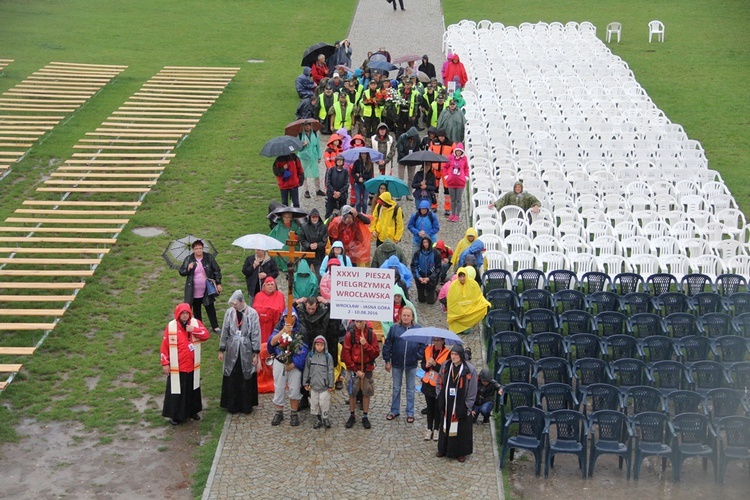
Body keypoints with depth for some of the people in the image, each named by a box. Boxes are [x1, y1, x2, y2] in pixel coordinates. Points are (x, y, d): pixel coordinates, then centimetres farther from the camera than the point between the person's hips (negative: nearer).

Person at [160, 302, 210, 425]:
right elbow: (165, 346, -7)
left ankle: (192, 411, 32)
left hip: (192, 366, 3)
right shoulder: (171, 326, -11)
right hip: (177, 367, -3)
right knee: (176, 391, 3)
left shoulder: (195, 323, -3)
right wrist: (165, 363, -8)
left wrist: (194, 330, -24)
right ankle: (175, 415, 14)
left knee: (192, 389, 16)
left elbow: (206, 335, -10)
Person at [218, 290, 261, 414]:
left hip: (246, 352, -2)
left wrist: (256, 354, -7)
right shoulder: (229, 312, -2)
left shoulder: (252, 313, -9)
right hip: (232, 351, 2)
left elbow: (256, 334, -6)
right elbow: (224, 332, 5)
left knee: (246, 379, 5)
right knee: (232, 379, 5)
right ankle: (232, 405, 16)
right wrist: (221, 350, 6)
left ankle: (247, 405, 16)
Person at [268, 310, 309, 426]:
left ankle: (294, 414, 15)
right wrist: (283, 331, -32)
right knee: (279, 388, 8)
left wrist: (294, 363, -9)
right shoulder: (279, 327, -2)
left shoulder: (301, 330, -6)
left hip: (295, 363, -1)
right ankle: (279, 413, 21)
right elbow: (272, 342, -17)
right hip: (279, 362, 1)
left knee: (295, 389, 2)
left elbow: (304, 350, -6)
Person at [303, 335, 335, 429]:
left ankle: (325, 418, 12)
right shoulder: (310, 356, 3)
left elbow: (330, 371, -2)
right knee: (314, 403, 8)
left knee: (324, 403, -4)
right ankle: (319, 419, 21)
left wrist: (330, 385, -3)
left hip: (324, 386, -3)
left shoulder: (328, 356, -4)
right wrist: (305, 383, 7)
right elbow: (306, 370, 8)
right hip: (313, 385, 3)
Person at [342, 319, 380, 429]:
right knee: (352, 392, 6)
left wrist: (365, 345, -21)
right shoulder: (349, 335, -6)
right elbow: (346, 354, -7)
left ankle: (365, 416, 18)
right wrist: (356, 370, -10)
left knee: (367, 392, 6)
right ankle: (352, 416, 20)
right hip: (353, 368, -1)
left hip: (367, 368, 1)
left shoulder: (371, 335, -3)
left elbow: (376, 353, -6)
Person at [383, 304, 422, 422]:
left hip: (411, 364, 0)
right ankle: (394, 410, 26)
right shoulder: (394, 328, -6)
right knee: (396, 388, 14)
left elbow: (423, 345, 2)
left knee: (410, 389, 11)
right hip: (397, 363, 0)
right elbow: (387, 345, -2)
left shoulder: (418, 329, -5)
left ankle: (410, 413, 20)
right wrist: (387, 361, -3)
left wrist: (418, 356, -9)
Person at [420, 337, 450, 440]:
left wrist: (435, 364, -27)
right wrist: (426, 365, -16)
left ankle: (436, 429, 23)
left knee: (438, 408, 8)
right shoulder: (427, 350, 0)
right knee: (429, 407, 14)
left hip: (440, 386, -4)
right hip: (428, 384, 4)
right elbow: (422, 365, 6)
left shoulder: (447, 353, -15)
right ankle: (429, 429, 24)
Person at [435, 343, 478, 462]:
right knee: (445, 426, 16)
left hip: (461, 405, -4)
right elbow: (439, 383, 10)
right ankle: (443, 449, 32)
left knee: (461, 428, 7)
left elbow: (472, 390, -10)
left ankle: (460, 452, 22)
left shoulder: (469, 370, -15)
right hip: (446, 404, 4)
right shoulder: (445, 366, -3)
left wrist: (467, 406, -11)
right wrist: (440, 398, 2)